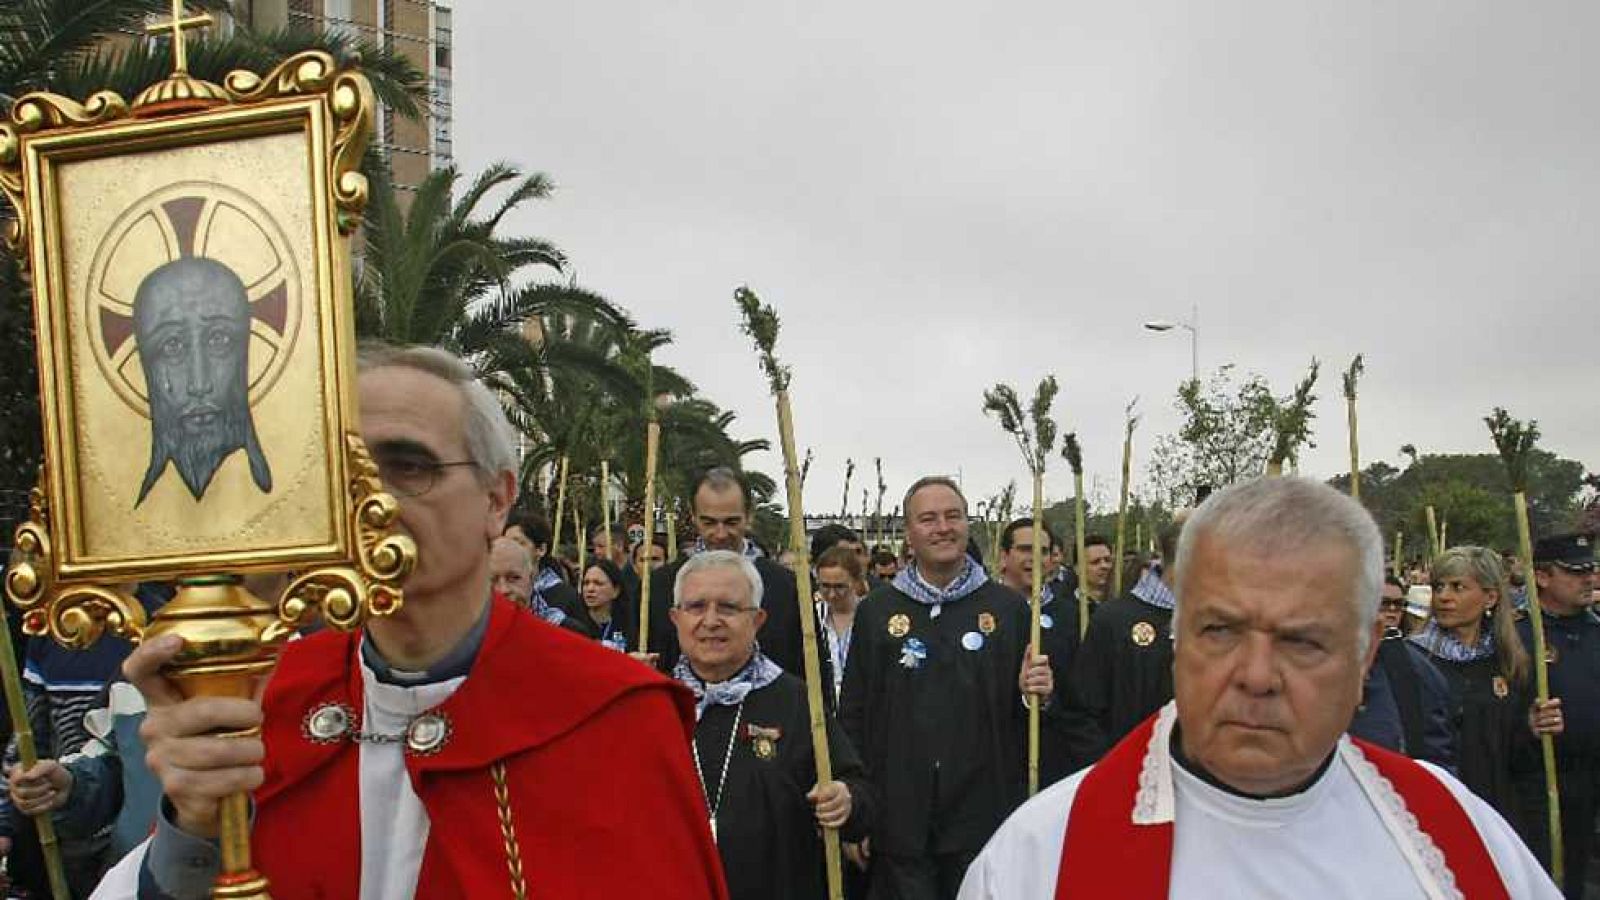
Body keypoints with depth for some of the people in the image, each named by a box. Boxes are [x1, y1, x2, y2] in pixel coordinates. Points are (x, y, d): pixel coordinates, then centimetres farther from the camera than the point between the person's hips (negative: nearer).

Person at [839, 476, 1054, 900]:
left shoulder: (1008, 607, 4)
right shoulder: (876, 611, 3)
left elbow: (1029, 710, 12)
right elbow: (853, 715, 4)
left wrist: (1037, 694, -12)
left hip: (985, 820, 0)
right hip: (900, 826, 0)